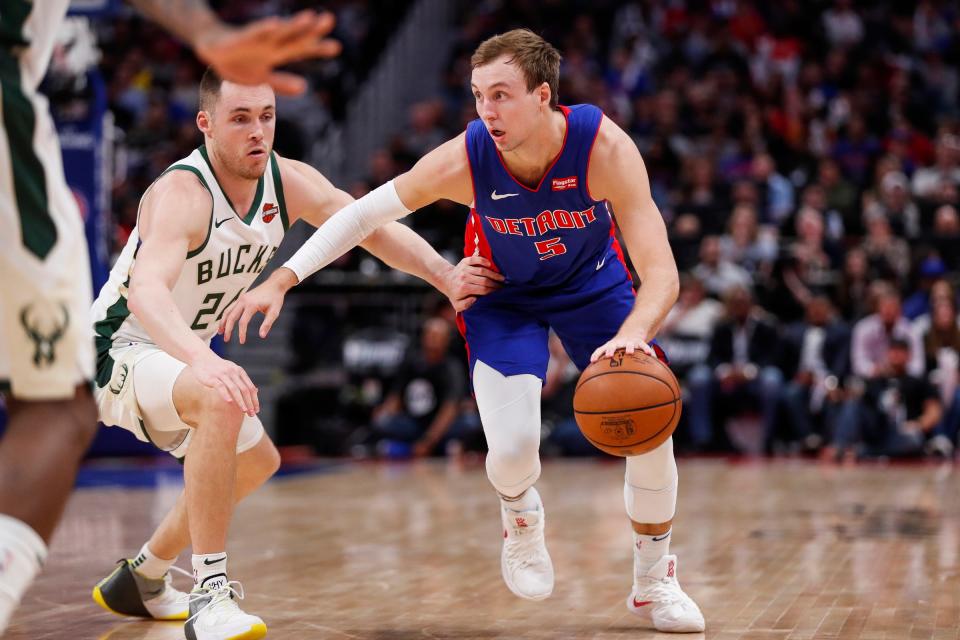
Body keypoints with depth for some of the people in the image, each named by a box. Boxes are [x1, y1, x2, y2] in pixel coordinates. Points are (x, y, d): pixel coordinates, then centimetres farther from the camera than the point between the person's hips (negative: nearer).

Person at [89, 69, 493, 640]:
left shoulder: (289, 182, -7)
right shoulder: (182, 195, -30)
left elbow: (373, 227, -1)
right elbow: (146, 288, -47)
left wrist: (445, 275, -16)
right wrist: (201, 359, -64)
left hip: (184, 353, 9)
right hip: (120, 352, -9)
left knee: (256, 462, 25)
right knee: (222, 400, -38)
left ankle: (140, 580, 39)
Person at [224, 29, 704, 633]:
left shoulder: (605, 147, -35)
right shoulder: (465, 159, -32)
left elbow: (662, 273, -38)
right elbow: (365, 213, -18)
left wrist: (631, 334, -59)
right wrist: (282, 279, -24)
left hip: (593, 281, 1)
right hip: (504, 293, -1)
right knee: (513, 449, -18)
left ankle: (654, 582, 19)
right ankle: (521, 517, 22)